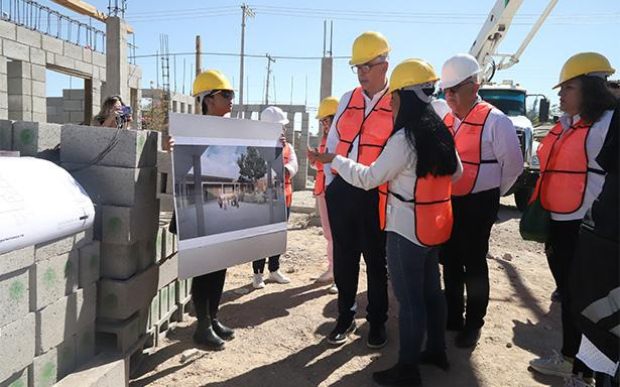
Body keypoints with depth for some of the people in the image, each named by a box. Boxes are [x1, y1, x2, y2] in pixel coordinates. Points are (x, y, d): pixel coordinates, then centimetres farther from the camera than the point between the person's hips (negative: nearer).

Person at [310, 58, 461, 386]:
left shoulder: (404, 138, -20)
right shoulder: (442, 133, 5)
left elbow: (369, 178, -15)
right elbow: (456, 173, 17)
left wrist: (333, 160, -6)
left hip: (406, 230, -8)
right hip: (434, 226, 9)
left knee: (409, 299, 1)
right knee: (431, 290, 20)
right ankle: (436, 350, 36)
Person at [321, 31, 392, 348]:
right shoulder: (347, 100, 11)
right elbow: (332, 144, 14)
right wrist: (330, 183, 9)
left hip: (376, 195, -4)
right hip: (341, 191, 4)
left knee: (376, 260, 10)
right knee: (343, 257, 12)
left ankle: (377, 322, 27)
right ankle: (345, 317, 29)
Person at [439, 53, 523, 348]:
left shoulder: (494, 121, -12)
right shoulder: (446, 121, 9)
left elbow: (513, 164, -8)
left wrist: (491, 194, 1)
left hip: (478, 205, -6)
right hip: (448, 202, 7)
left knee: (474, 264, 5)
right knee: (450, 261, 15)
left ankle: (473, 324, 22)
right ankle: (452, 317, 32)